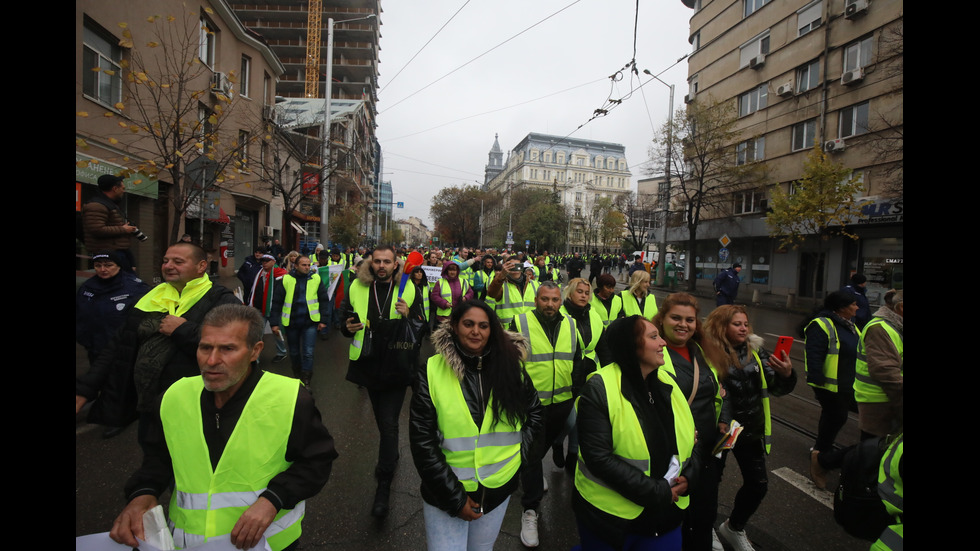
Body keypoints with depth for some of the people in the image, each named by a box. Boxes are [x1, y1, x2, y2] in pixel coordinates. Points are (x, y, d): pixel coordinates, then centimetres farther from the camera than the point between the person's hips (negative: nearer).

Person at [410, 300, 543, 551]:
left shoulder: (510, 366, -5)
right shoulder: (432, 370, -13)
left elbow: (535, 414, 8)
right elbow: (422, 440, -12)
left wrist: (519, 452, -3)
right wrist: (454, 497, -12)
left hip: (497, 489, 3)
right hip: (445, 492, -2)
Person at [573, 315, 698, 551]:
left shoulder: (667, 383, 2)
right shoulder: (599, 389, -19)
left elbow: (689, 439, 10)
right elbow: (599, 457, -23)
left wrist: (688, 476, -8)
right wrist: (656, 491, -21)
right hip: (609, 516, -5)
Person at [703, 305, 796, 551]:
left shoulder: (756, 351, -2)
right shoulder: (710, 353, -17)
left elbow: (776, 388, -3)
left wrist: (787, 374, -22)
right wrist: (718, 423, -22)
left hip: (751, 429, 5)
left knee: (758, 484, 13)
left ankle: (734, 528, 39)